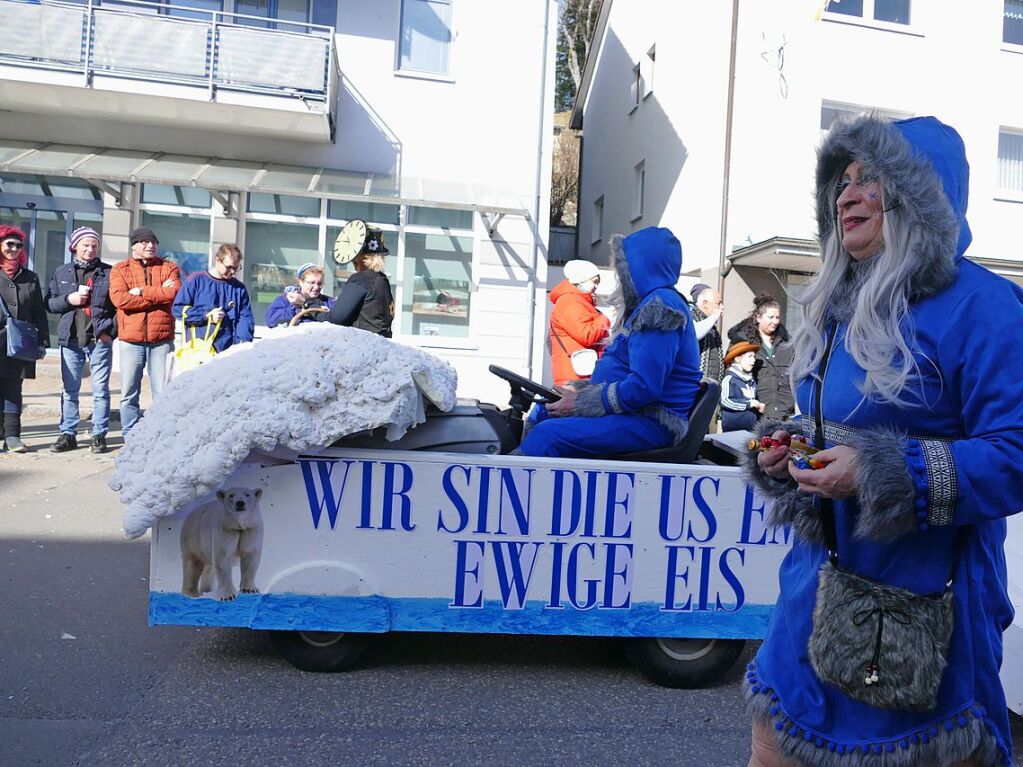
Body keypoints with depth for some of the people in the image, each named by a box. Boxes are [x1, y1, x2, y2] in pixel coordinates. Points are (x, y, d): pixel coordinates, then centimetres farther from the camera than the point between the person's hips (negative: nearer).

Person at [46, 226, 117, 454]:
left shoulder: (109, 273, 4)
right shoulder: (61, 272, 12)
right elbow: (49, 303, 11)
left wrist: (111, 330, -8)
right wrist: (68, 299, -8)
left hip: (100, 339, -2)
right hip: (71, 339, 3)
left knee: (100, 390, 0)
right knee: (69, 390, 7)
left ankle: (99, 435, 7)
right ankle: (68, 434, 15)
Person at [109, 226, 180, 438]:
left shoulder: (169, 268, 10)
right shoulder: (120, 269, 9)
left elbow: (175, 292, -9)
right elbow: (119, 298, -9)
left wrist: (142, 291, -8)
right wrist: (159, 295, -9)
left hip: (162, 340, 0)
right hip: (131, 340, 1)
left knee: (163, 392, 2)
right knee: (129, 393, 5)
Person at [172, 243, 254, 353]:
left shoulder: (239, 288, 13)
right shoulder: (196, 280, 6)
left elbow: (246, 318, 7)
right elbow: (178, 308, 3)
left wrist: (242, 342, -10)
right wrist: (206, 315, -7)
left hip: (227, 351, 2)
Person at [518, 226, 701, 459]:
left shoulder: (660, 307, -17)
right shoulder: (652, 303, 17)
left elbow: (643, 387, -25)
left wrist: (581, 402, -15)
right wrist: (581, 390, 9)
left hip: (650, 424, -11)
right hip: (638, 413, 11)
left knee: (547, 434, -25)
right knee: (542, 415, 17)